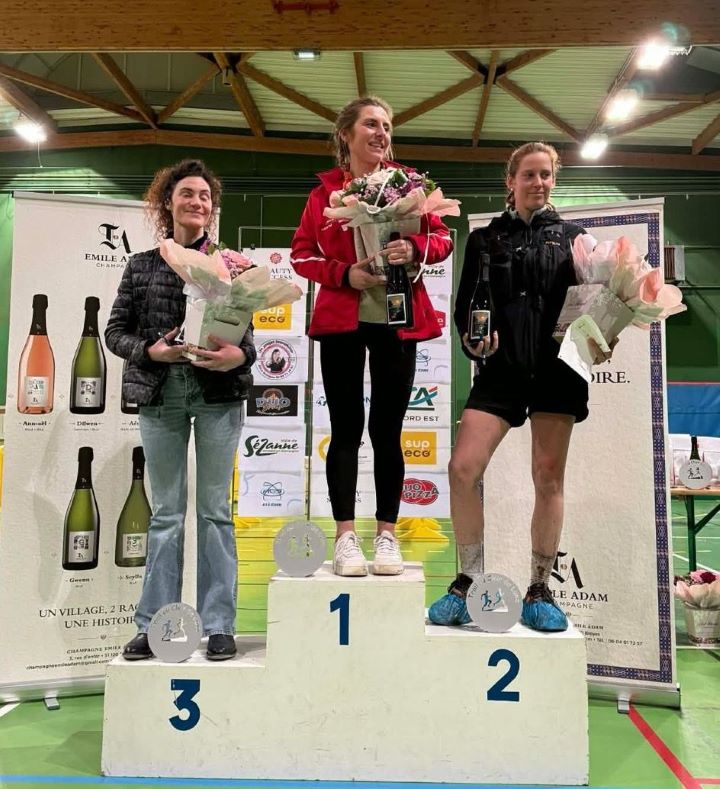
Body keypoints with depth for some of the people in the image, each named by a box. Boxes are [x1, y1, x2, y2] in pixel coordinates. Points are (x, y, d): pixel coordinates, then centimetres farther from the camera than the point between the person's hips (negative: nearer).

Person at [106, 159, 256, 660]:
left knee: (215, 509, 2)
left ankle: (218, 625, 11)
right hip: (160, 394, 2)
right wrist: (150, 350, -9)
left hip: (218, 395, -1)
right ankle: (155, 624, 16)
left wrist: (239, 355, -18)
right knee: (166, 512, 7)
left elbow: (248, 332, 4)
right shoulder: (142, 266, 11)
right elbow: (116, 331, 10)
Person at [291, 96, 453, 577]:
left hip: (397, 320, 1)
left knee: (387, 431, 4)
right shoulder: (325, 189, 6)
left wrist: (415, 248, -16)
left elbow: (442, 238, 6)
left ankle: (387, 535, 13)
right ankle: (346, 536, 8)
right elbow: (301, 254, 4)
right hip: (341, 321, 0)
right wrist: (343, 273, -13)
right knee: (346, 429, 1)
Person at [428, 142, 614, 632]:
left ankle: (540, 591, 13)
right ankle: (470, 582, 3)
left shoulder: (571, 236, 12)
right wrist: (472, 340, -12)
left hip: (557, 367, 0)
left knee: (549, 477, 1)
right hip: (502, 367, 0)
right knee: (463, 469, -13)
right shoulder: (486, 239, 12)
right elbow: (465, 305, 9)